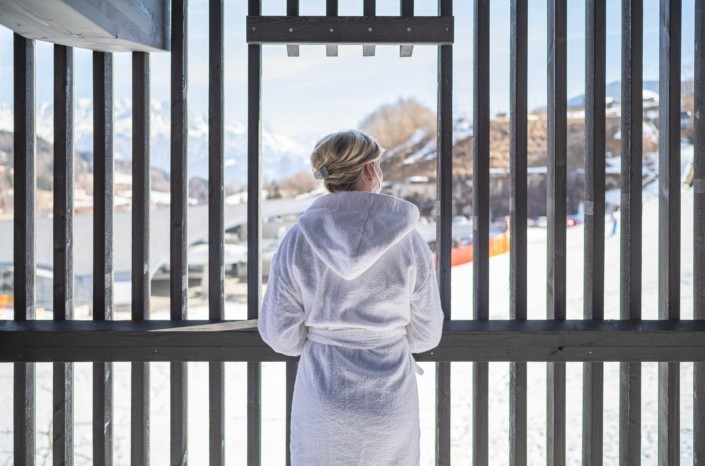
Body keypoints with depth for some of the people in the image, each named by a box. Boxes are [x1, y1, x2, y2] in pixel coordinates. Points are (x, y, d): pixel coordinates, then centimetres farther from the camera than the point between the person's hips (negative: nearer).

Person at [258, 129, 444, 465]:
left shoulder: (298, 238, -10)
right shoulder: (408, 240, -10)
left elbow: (281, 333, -7)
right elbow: (424, 334, -2)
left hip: (324, 401, 0)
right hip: (389, 401, 0)